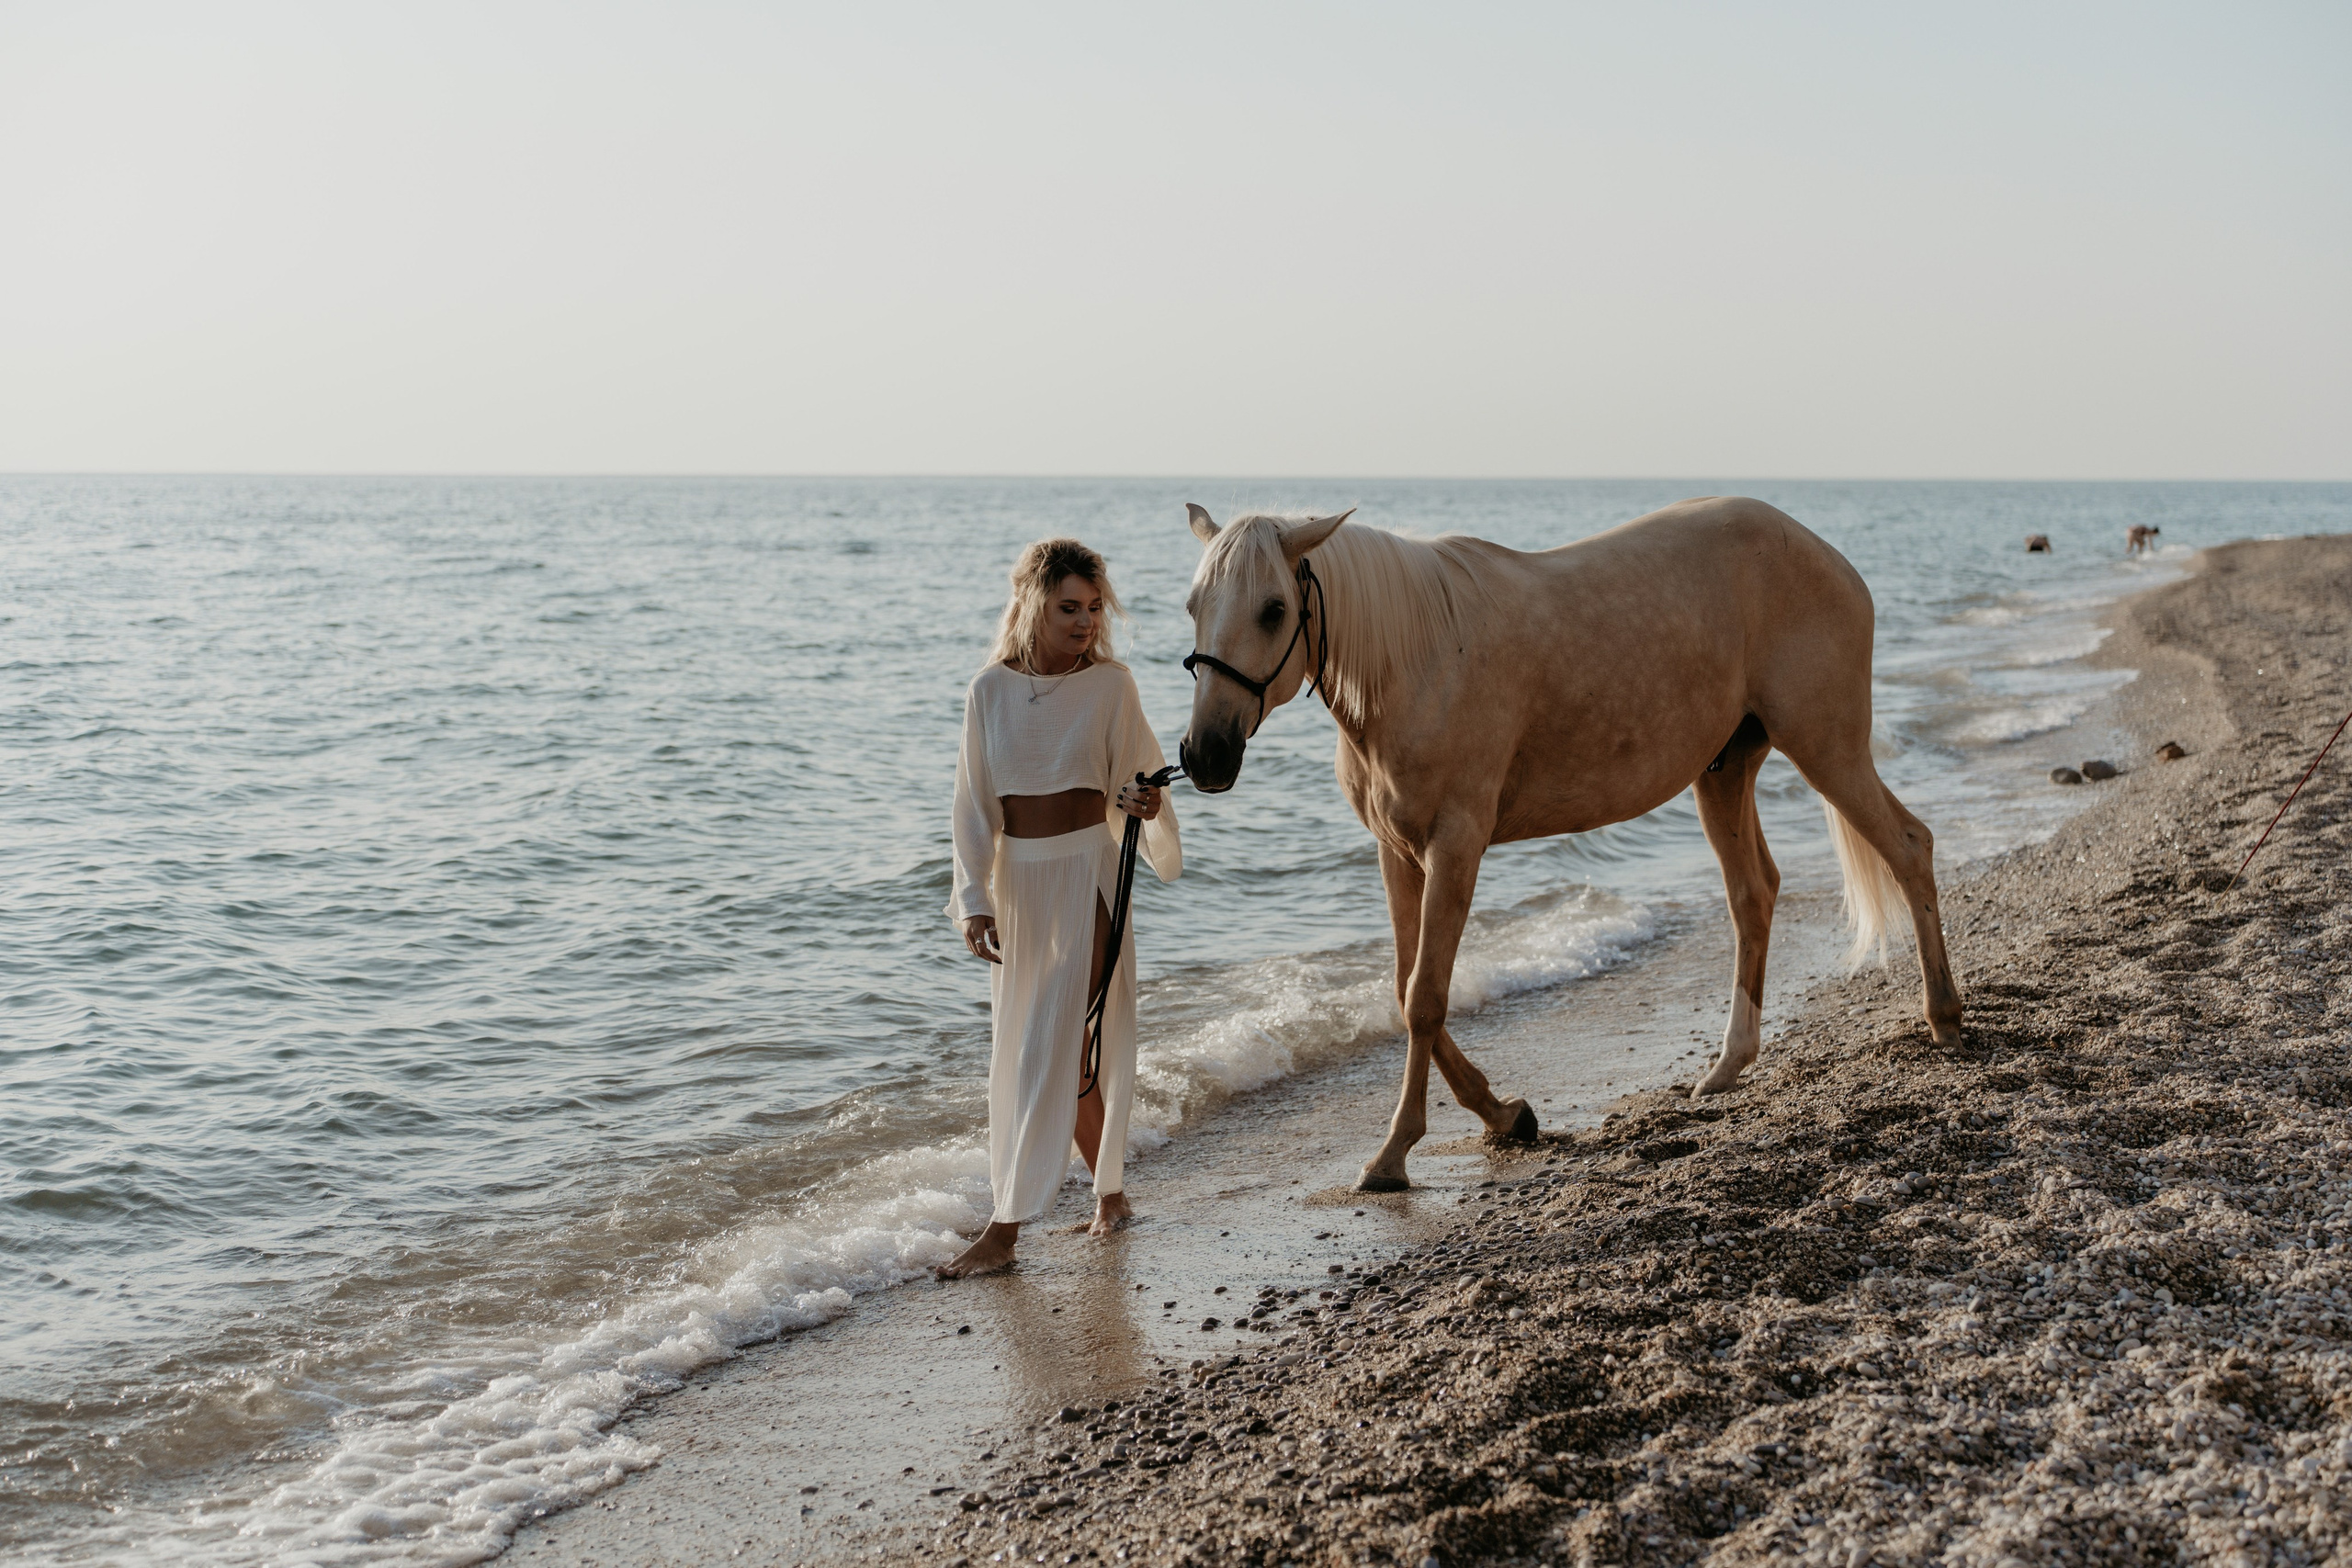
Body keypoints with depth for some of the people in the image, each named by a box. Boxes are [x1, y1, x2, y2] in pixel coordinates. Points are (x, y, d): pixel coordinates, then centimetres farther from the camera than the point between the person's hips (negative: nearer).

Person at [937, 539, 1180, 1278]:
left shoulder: (1110, 684, -4)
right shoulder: (990, 689, 1)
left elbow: (1138, 781, 2)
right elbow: (974, 801, 2)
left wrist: (1148, 805, -22)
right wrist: (974, 898, -5)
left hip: (1087, 871, -4)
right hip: (1019, 877, 4)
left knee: (1054, 1049, -7)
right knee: (1021, 1046, 10)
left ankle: (1005, 1228, -5)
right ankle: (1110, 1192, 28)